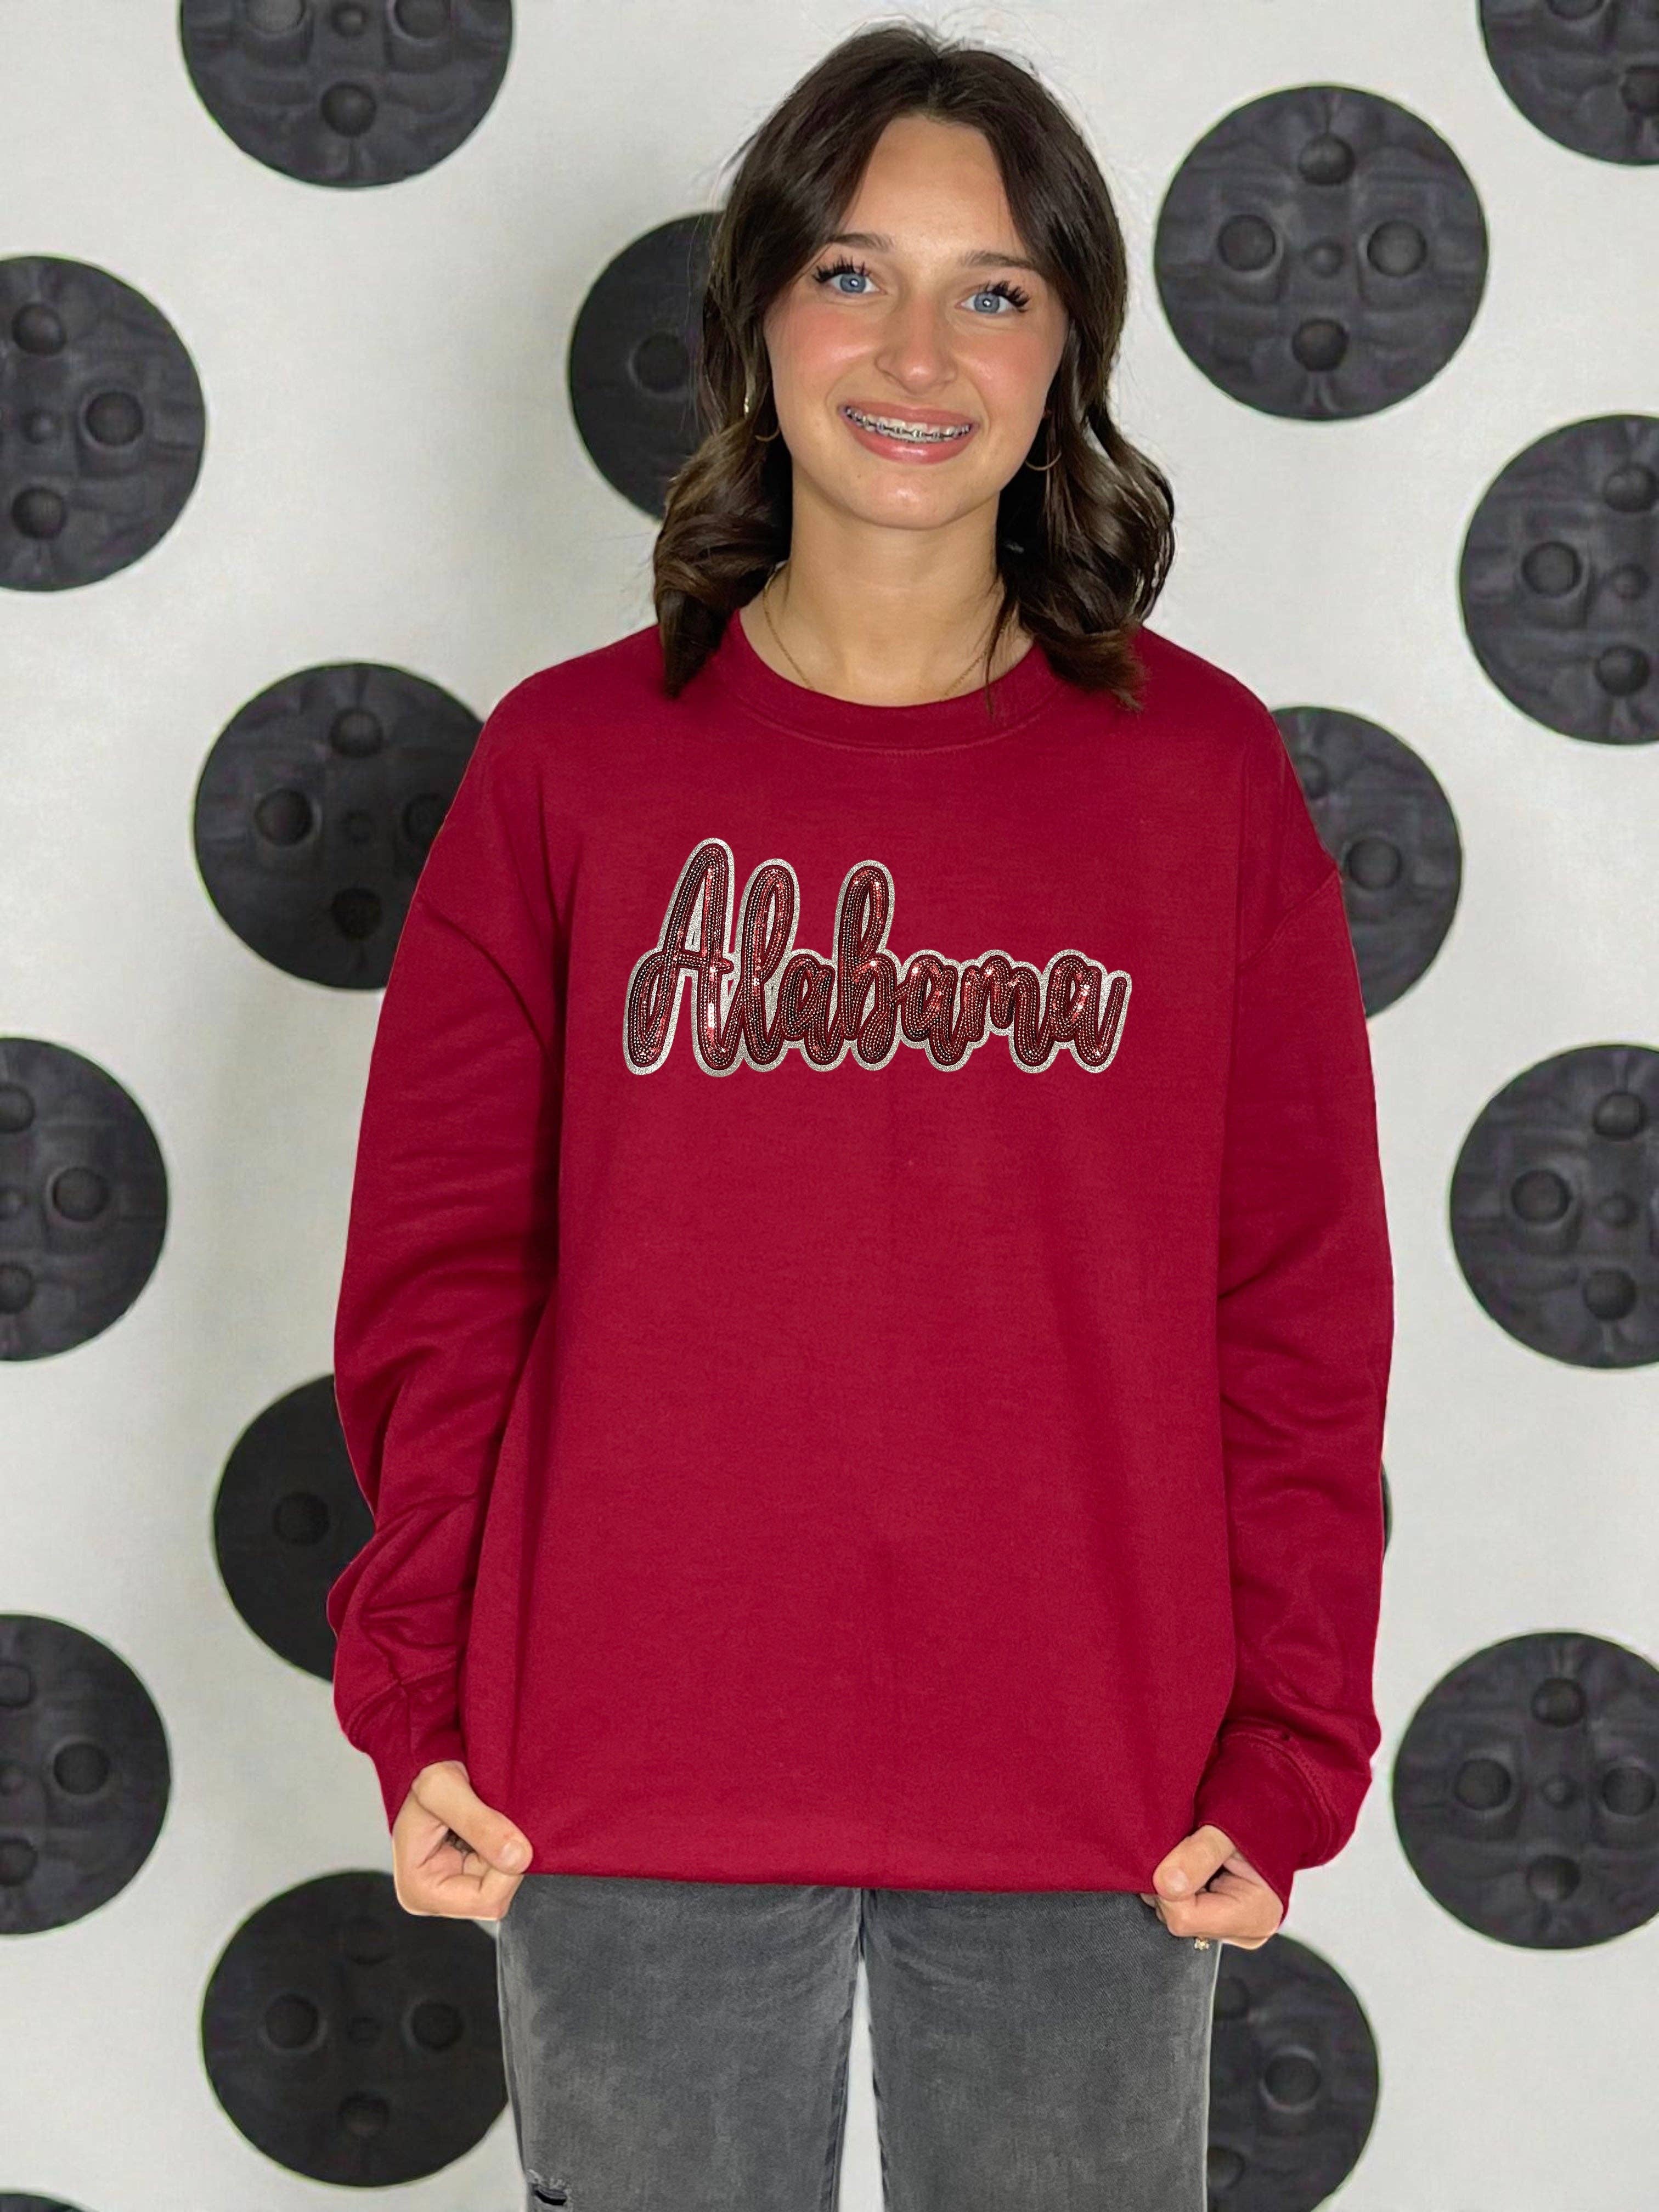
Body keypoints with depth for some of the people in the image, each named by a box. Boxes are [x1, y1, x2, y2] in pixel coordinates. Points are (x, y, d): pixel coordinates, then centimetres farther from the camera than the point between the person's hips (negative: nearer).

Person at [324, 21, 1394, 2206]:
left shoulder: (1203, 770, 1)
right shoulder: (569, 764, 1)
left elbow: (1300, 1298, 1)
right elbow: (440, 1266, 3)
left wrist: (1286, 1747, -3)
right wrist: (417, 1702, -4)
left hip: (1088, 1810, 0)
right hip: (633, 1792, 0)